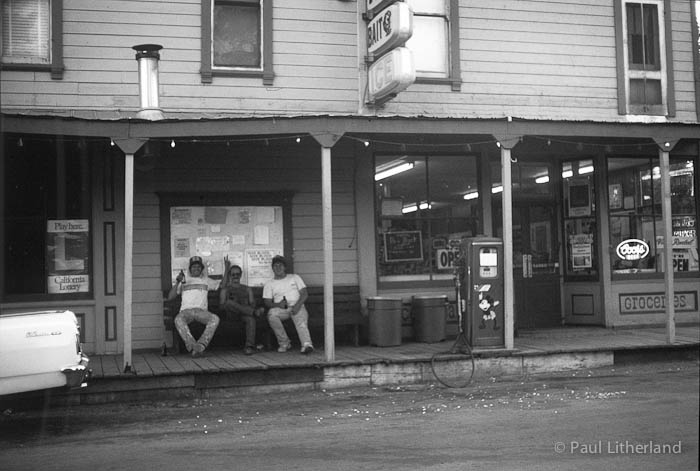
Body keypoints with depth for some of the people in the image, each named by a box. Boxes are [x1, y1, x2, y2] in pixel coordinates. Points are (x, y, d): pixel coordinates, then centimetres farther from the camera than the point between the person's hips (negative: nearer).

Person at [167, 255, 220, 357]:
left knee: (215, 319, -34)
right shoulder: (183, 281, 22)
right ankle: (193, 346, -49)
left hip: (202, 311, 1)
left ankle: (201, 344, -45)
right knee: (178, 320, -39)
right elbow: (170, 297, 14)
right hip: (186, 311, -1)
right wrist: (177, 282, 0)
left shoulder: (206, 280, 27)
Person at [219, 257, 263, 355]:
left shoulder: (247, 289, 29)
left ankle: (249, 346, -50)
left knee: (250, 318, -37)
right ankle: (254, 312, -39)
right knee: (229, 303, -36)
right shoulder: (226, 288, 24)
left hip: (245, 313, 1)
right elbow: (222, 303, 5)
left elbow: (252, 303, 16)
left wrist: (252, 306, -10)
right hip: (231, 314, -1)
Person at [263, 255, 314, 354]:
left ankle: (306, 344, -57)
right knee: (271, 314, -33)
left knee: (301, 318, -35)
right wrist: (278, 304, -16)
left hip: (297, 307, -1)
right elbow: (267, 302, 7)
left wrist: (297, 305, -14)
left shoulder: (294, 277, 18)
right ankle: (284, 342, -23)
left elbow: (304, 294, 7)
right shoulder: (269, 284, 18)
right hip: (280, 308, 1)